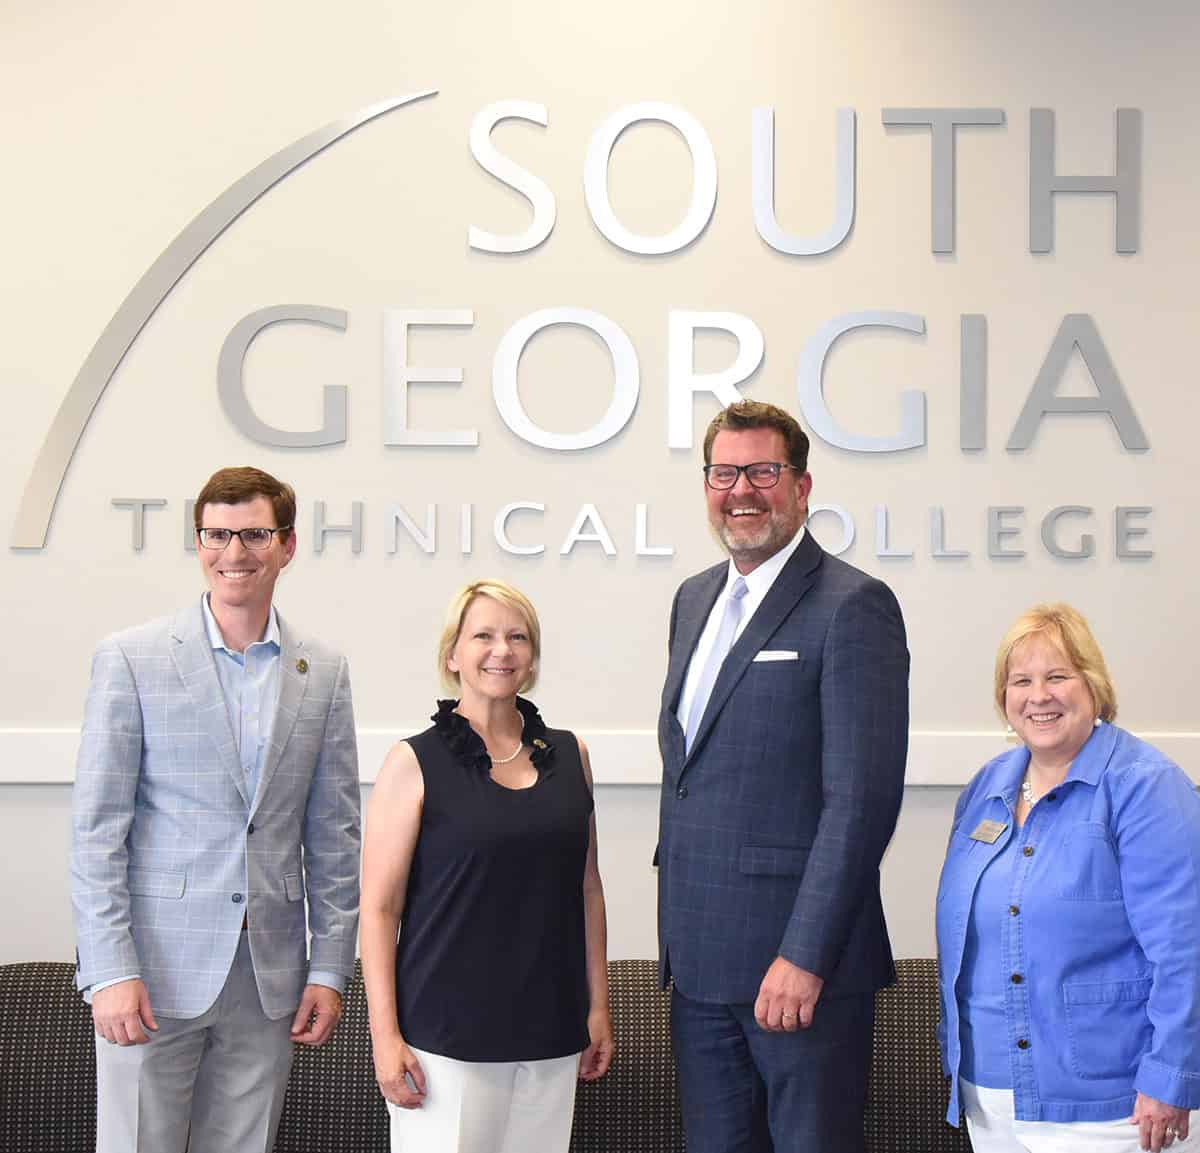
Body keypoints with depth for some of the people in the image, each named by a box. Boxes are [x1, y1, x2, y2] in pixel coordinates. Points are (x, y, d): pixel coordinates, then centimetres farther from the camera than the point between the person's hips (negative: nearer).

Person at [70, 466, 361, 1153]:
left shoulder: (323, 672, 8)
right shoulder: (131, 659, -2)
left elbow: (334, 834, 10)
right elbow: (97, 830, -5)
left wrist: (331, 969, 5)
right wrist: (110, 971, -11)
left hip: (270, 981, 3)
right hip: (156, 971, -3)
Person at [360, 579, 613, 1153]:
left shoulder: (569, 755, 9)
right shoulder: (415, 763, -4)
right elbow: (379, 908, -5)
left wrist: (597, 1006, 12)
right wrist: (385, 1035, -10)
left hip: (551, 1033, 4)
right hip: (445, 1035, -4)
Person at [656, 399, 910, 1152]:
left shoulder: (854, 605, -11)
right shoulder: (695, 599, 14)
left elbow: (863, 798, -16)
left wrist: (806, 957, -19)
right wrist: (677, 929, 15)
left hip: (801, 959, -7)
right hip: (701, 958, 7)